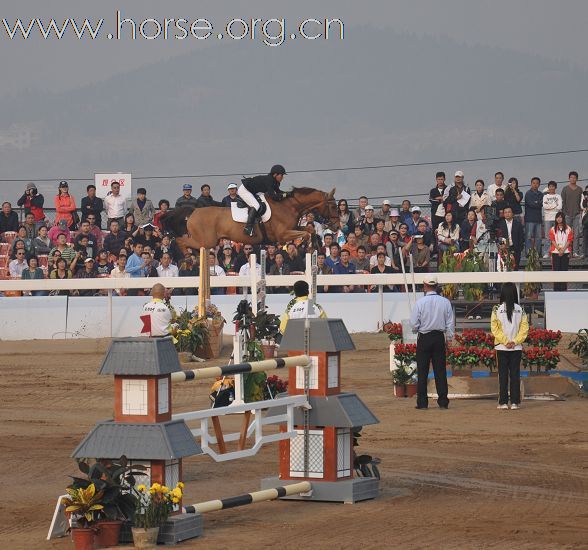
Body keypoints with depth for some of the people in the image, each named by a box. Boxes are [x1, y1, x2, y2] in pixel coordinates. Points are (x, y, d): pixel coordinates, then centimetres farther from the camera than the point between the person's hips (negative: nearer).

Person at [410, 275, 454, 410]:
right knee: (440, 370, 7)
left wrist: (417, 330, 13)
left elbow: (414, 324, -9)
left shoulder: (420, 302, -11)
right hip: (440, 337, 3)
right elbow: (450, 323, 2)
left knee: (422, 371, 4)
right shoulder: (445, 302, -2)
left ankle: (422, 402, 2)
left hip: (424, 338, -3)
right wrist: (449, 337, 13)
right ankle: (443, 401, 6)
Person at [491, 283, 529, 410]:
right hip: (517, 348, 1)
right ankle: (515, 402, 2)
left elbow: (495, 328, -9)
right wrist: (515, 341, -6)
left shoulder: (497, 310, -5)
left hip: (501, 347, -1)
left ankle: (503, 402, 1)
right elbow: (525, 328, -4)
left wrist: (505, 341, -7)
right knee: (515, 374, 5)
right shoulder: (520, 310, -1)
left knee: (503, 374, 4)